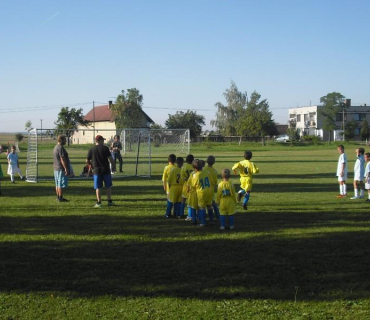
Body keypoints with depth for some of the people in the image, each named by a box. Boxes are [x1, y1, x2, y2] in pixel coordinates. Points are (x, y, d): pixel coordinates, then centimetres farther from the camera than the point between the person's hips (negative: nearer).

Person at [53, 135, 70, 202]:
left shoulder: (56, 147, 15)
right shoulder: (60, 148, -16)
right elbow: (62, 159, -21)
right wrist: (66, 169, -19)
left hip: (56, 168, 10)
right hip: (61, 169, -10)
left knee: (57, 184, 13)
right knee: (61, 184, -6)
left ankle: (58, 197, 19)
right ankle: (60, 198, -4)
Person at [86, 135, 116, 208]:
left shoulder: (91, 149, 0)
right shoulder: (105, 148, -5)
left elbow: (87, 161, 2)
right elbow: (110, 158, -8)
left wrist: (92, 165, 20)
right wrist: (113, 166, 4)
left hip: (96, 170, 1)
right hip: (106, 169, -1)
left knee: (98, 187, 4)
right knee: (108, 186, 11)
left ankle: (99, 202, 3)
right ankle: (109, 201, 14)